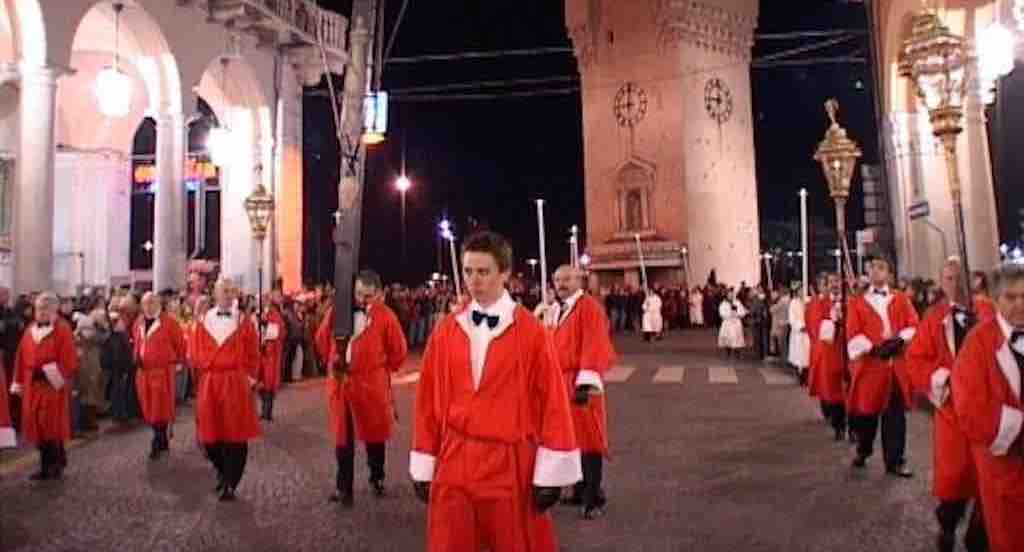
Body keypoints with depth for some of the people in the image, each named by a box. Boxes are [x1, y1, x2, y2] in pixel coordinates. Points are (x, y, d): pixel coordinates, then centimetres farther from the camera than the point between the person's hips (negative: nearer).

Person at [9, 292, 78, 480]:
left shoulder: (62, 329, -8)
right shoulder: (30, 330, 11)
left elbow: (68, 360, -13)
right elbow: (22, 358, 12)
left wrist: (59, 377, -20)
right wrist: (20, 382, 8)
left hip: (53, 385, -6)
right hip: (33, 385, 6)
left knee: (53, 426, -3)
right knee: (37, 426, 8)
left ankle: (57, 463, 12)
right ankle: (46, 466, 20)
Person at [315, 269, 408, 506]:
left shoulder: (386, 316, -10)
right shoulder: (336, 311, -1)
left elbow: (399, 350, 0)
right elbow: (322, 339, 16)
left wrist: (382, 369, 5)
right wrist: (332, 362, 14)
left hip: (372, 385, -2)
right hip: (340, 383, 2)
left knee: (374, 434, 12)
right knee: (343, 437, 8)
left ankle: (377, 478, 32)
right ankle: (343, 487, 18)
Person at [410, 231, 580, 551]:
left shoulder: (530, 331, -7)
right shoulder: (446, 331, 3)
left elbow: (553, 402, -7)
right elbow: (428, 399, 6)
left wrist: (550, 473, -8)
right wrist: (423, 466, 6)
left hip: (511, 465, -3)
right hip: (453, 464, 3)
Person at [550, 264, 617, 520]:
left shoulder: (588, 306, -13)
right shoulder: (562, 309, 14)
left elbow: (594, 346, -21)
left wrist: (586, 382, -28)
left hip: (580, 383, -9)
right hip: (562, 382, 9)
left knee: (588, 439, -2)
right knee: (573, 439, 15)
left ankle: (594, 499, 7)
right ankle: (580, 492, 27)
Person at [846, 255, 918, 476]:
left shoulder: (901, 300, 12)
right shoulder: (857, 302, 7)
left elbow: (913, 326, 1)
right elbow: (853, 334, -3)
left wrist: (899, 340, -16)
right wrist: (872, 348, -16)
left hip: (897, 365, 1)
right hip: (868, 364, -1)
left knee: (895, 413, 2)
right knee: (866, 411, 6)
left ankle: (895, 461, 9)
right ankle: (863, 451, 29)